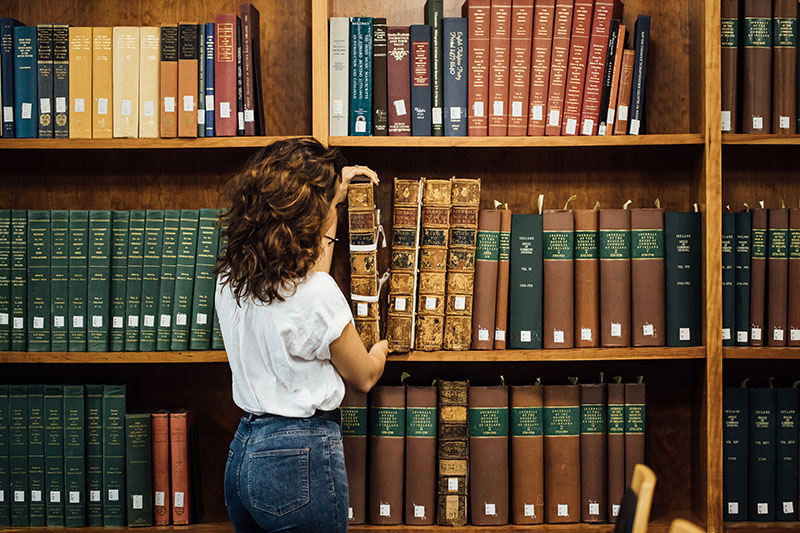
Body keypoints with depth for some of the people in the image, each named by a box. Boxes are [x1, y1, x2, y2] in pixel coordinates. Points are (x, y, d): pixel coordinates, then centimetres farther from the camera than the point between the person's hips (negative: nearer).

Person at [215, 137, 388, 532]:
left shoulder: (230, 280, 2)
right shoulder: (317, 293, -20)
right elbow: (364, 377, -4)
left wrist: (334, 192, 32)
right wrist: (381, 348, 20)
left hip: (243, 453, 8)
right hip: (302, 460, -8)